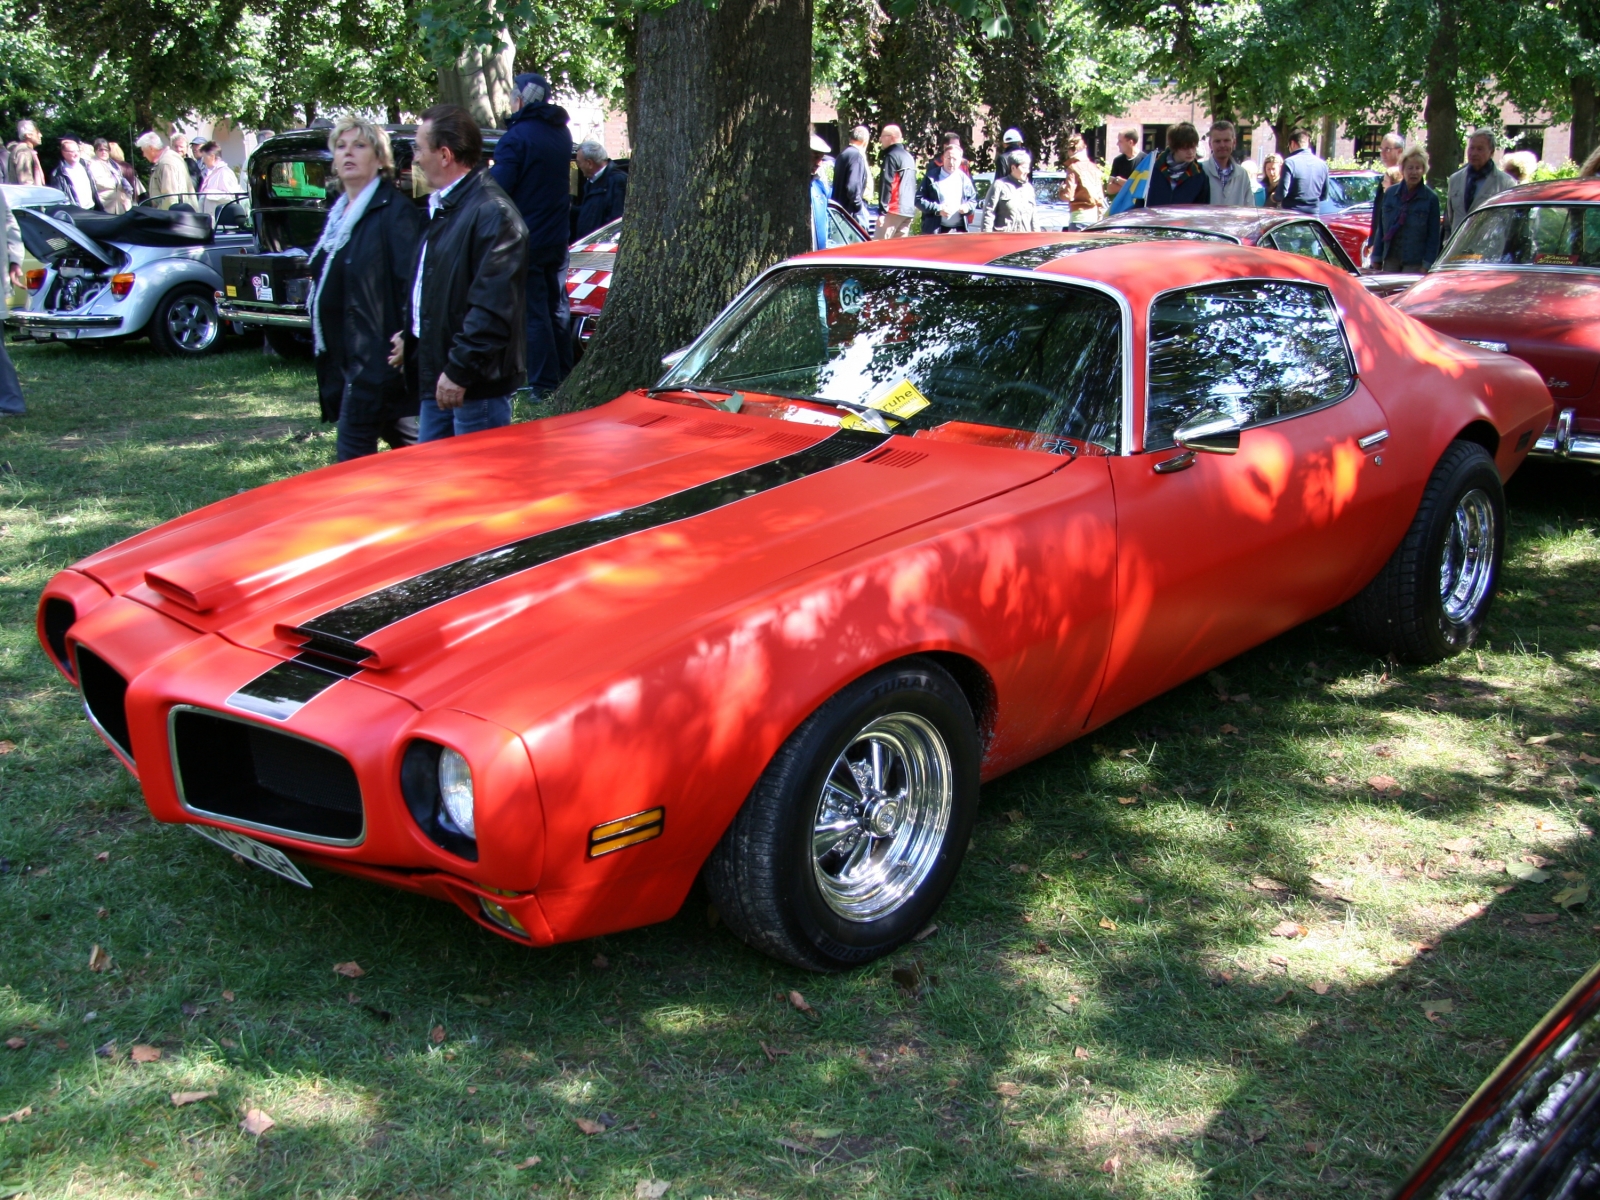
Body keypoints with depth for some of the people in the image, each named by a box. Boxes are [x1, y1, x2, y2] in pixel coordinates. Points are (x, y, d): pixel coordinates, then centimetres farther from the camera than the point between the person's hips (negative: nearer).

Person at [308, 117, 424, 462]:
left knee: (352, 457, -7)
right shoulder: (339, 214, 15)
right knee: (410, 447, 16)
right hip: (346, 355, 8)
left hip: (379, 358, -8)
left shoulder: (395, 211, -11)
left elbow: (413, 282, -18)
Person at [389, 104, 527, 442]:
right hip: (436, 377, 10)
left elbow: (492, 307, -23)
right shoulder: (442, 208, 15)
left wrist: (460, 371, -23)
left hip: (476, 385, -10)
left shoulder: (492, 213, -18)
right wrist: (409, 336, 16)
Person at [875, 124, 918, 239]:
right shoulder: (909, 157, 20)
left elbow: (887, 184, -13)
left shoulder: (891, 155, -7)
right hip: (909, 210, 9)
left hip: (894, 209, -9)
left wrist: (882, 210, -16)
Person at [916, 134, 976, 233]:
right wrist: (937, 209, -14)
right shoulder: (932, 177, 3)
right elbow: (919, 199, -1)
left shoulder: (965, 178, 12)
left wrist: (968, 207, -5)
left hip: (959, 230, 3)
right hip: (935, 230, -3)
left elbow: (974, 198, 19)